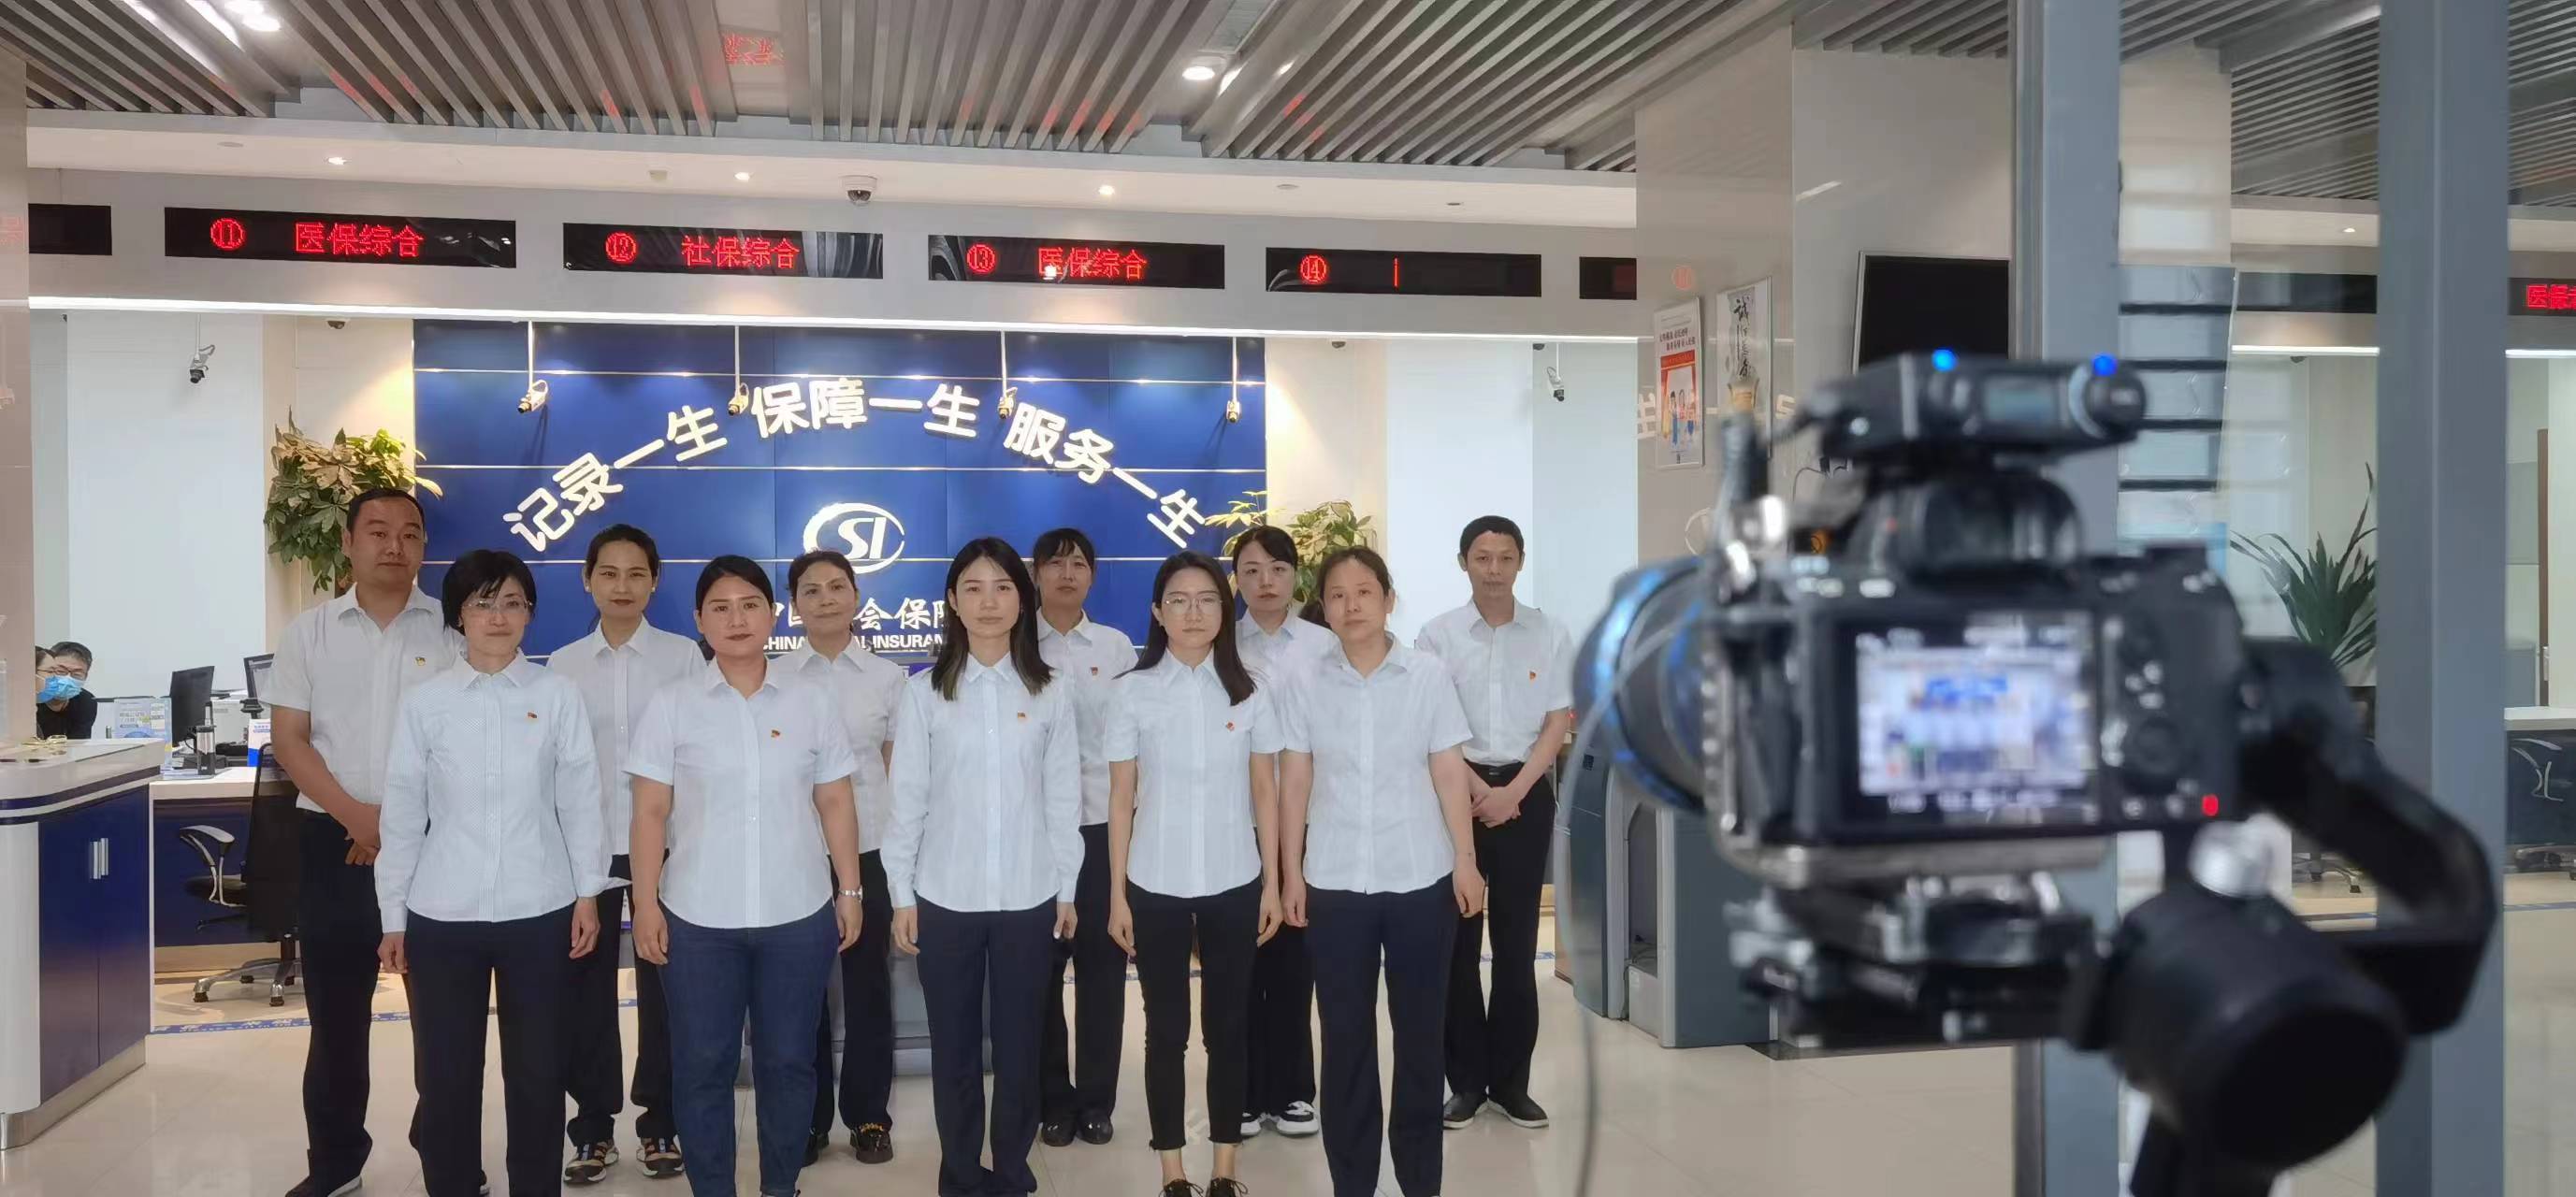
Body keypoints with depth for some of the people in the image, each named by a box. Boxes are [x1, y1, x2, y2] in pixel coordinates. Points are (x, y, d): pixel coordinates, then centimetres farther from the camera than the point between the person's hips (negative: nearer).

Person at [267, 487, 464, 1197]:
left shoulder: (453, 631, 0)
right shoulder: (310, 632, 6)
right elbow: (288, 739, 2)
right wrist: (358, 817, -10)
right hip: (334, 840, 2)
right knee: (335, 1010, 9)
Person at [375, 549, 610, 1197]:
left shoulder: (558, 695, 0)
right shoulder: (425, 701, 0)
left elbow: (579, 798, 2)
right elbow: (402, 812, 3)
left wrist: (588, 893, 1)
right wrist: (393, 918, 4)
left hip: (539, 912, 0)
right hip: (442, 915, 0)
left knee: (537, 1070, 9)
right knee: (445, 1073, 8)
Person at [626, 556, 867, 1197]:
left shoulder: (810, 702, 3)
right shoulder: (671, 705, 0)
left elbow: (836, 804, 6)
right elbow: (651, 814, -1)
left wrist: (850, 891, 5)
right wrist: (646, 903, -5)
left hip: (798, 914, 1)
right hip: (698, 918, -1)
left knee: (788, 1060, 10)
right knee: (702, 1064, 7)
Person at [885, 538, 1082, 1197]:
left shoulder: (1049, 693, 3)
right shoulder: (923, 692, 0)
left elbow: (1063, 797, 4)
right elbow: (907, 799, 0)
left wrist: (1067, 889, 4)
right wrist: (901, 894, -1)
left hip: (1029, 898, 1)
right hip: (946, 898, 0)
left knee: (1019, 1043, 8)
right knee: (954, 1045, 7)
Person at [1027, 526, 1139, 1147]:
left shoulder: (1117, 646, 7)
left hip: (1103, 821, 1)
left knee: (1103, 963, 5)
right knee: (1041, 967, 4)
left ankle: (1096, 1099, 16)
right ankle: (1053, 1101, 17)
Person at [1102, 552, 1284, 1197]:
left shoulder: (1248, 691, 1)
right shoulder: (1133, 692, -2)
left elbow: (1266, 793, 4)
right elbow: (1122, 799, 0)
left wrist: (1272, 884, 2)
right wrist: (1117, 894, -1)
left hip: (1233, 884, 1)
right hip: (1156, 887, -1)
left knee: (1228, 1025, 8)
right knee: (1166, 1030, 6)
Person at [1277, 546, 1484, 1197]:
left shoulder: (1428, 674, -1)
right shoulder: (1303, 682, 0)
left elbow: (1449, 773, 1)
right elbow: (1295, 782, 2)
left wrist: (1465, 860, -1)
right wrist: (1290, 873, 1)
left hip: (1421, 878, 0)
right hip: (1335, 883, 0)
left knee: (1420, 1030, 8)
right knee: (1345, 1035, 7)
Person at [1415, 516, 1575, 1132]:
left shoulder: (1550, 635, 2)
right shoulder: (1438, 635, -1)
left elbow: (1558, 723, 0)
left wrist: (1513, 792, -10)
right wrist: (1478, 790, -11)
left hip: (1526, 792, 1)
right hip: (1457, 790, -1)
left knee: (1518, 939, 4)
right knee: (1457, 938, 2)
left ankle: (1511, 1080, 13)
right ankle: (1466, 1080, 11)